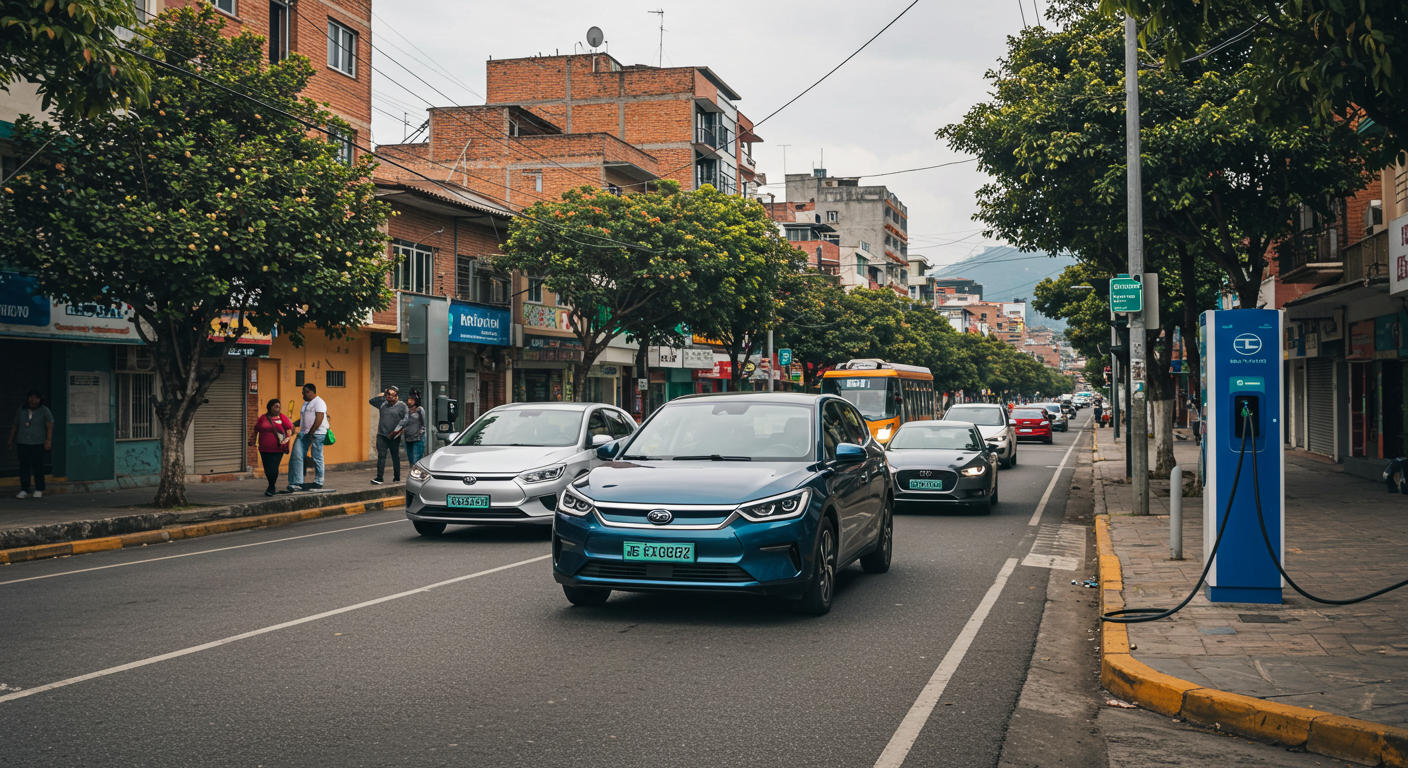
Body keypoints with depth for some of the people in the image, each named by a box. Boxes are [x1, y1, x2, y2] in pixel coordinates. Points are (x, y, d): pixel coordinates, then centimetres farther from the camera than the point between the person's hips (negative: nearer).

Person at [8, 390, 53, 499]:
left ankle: (39, 490, 7)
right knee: (24, 467, 1)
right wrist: (10, 440, 16)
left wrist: (48, 440, -12)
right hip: (22, 443, 3)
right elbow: (15, 425, 17)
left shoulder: (44, 411, 2)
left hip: (38, 444, -3)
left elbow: (50, 426, -2)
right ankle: (24, 490, 5)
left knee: (37, 467, -1)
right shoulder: (21, 410, 12)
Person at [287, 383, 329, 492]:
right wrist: (293, 424, 12)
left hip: (317, 433, -9)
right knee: (296, 456, -2)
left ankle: (318, 484, 7)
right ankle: (297, 483, -2)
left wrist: (311, 433, -21)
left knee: (317, 459, -2)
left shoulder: (318, 402, -8)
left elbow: (319, 419, -18)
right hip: (304, 433, 9)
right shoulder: (306, 403, 22)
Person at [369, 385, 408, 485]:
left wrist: (397, 430, -15)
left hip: (394, 437, -3)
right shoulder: (383, 404, 13)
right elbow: (371, 401, 25)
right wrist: (381, 396, 11)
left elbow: (405, 420, -6)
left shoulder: (402, 406, -1)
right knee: (381, 456, -6)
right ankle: (379, 478, -8)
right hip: (382, 435, 3)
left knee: (395, 457, 7)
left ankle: (397, 477, 17)